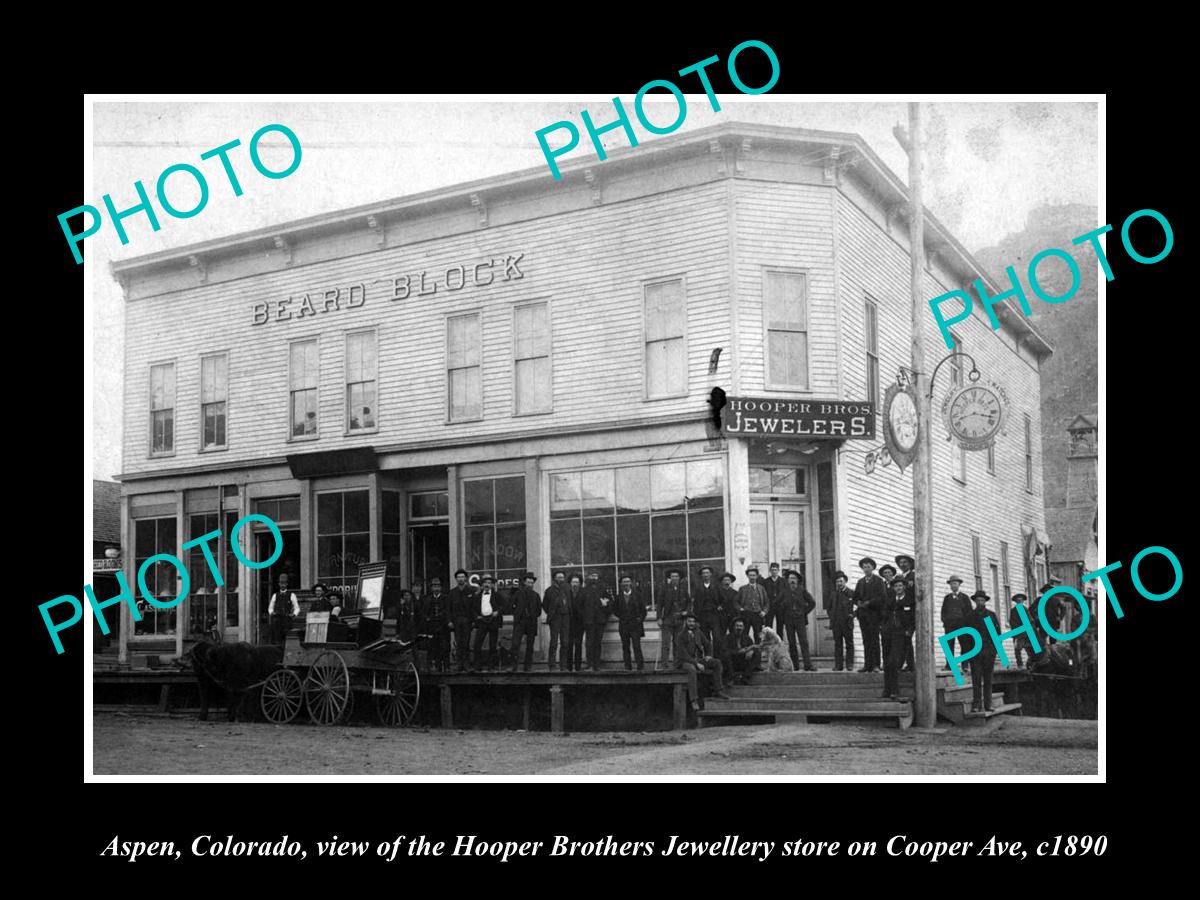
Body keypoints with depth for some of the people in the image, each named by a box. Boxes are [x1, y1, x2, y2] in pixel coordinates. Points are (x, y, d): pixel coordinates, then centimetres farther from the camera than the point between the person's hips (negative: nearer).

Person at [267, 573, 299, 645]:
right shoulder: (275, 595, 16)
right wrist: (271, 612, 0)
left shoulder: (291, 595, 8)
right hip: (277, 617, 1)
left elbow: (297, 608, 10)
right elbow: (270, 608, 21)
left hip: (287, 619, -1)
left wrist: (294, 614, -10)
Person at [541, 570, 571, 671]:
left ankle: (564, 666, 6)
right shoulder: (550, 590, 4)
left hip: (566, 618, 4)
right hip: (555, 618, -4)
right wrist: (550, 614, 5)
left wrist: (569, 615, 10)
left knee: (565, 643, 2)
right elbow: (544, 605, 9)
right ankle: (552, 666, -7)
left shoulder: (567, 590, 14)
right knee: (554, 642, -8)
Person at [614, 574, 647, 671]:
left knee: (636, 646, -8)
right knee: (625, 647, 3)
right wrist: (620, 617, 1)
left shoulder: (637, 594, 4)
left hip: (635, 624, -2)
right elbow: (616, 610, 14)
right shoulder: (619, 596, 7)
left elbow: (643, 608, 7)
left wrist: (641, 618, 0)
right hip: (623, 625, 2)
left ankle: (640, 666, -3)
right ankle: (628, 667, 8)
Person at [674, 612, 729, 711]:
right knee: (692, 669, -39)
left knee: (717, 663, -9)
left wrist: (709, 655, 3)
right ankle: (694, 700, -37)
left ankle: (717, 690, -5)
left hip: (698, 660, 7)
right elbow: (683, 654, -18)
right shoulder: (680, 636, -11)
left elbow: (708, 644, 21)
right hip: (684, 662, -7)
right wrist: (696, 664, -24)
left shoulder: (697, 632, 8)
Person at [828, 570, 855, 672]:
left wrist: (853, 614, -4)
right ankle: (838, 665, 5)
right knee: (837, 644, 3)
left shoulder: (851, 593, 1)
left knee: (849, 644, 1)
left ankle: (849, 665, 6)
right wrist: (831, 616, 11)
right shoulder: (833, 594, 11)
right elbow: (829, 607, 23)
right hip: (836, 623, 3)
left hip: (847, 622, -3)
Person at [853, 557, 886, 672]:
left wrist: (868, 603, -13)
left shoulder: (878, 581, 2)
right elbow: (855, 597, 21)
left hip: (873, 612, -5)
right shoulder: (860, 582, 18)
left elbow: (883, 597, -7)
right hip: (862, 613, 5)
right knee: (866, 640, 3)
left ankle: (876, 665, -6)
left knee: (874, 639, -7)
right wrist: (858, 603, 0)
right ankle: (867, 665, 3)